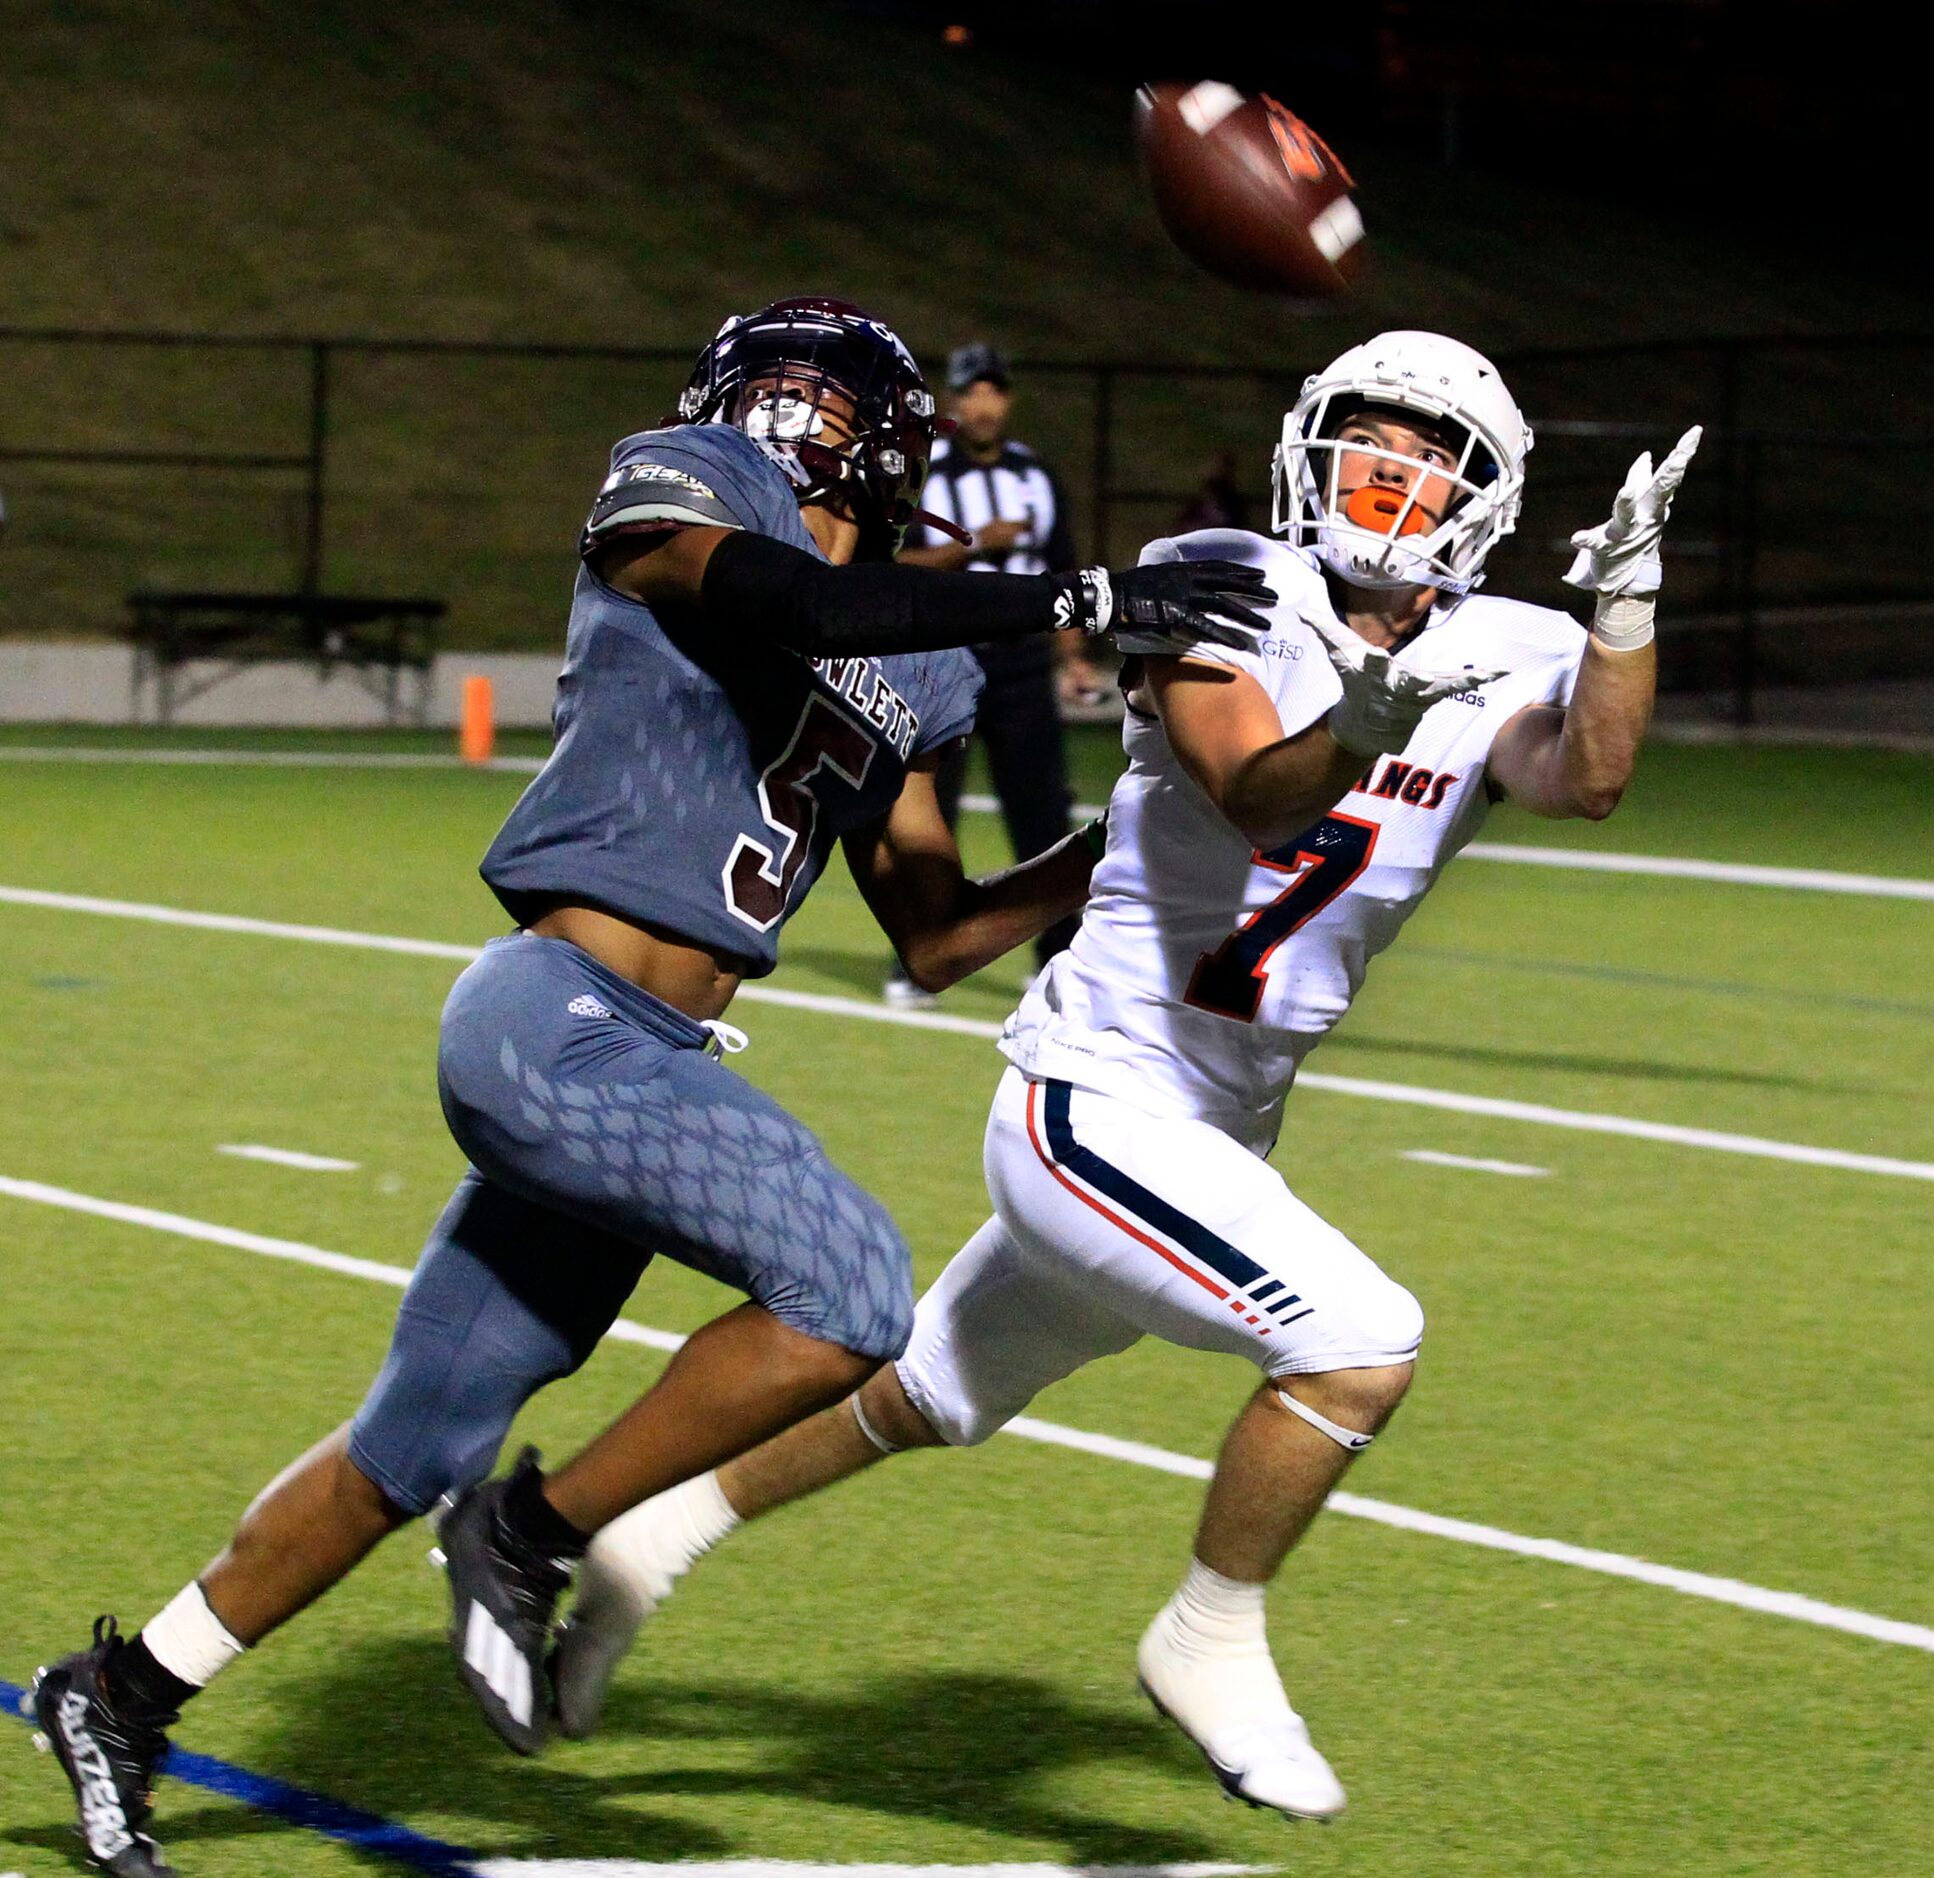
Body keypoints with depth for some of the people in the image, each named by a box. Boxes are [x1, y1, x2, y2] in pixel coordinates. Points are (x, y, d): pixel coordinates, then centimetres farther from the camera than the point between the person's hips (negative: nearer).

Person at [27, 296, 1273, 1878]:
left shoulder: (904, 680, 19)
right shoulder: (675, 499, -2)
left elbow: (938, 935, 23)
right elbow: (794, 606, -23)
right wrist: (1077, 600, -24)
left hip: (642, 1065, 9)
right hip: (556, 1024, -9)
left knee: (416, 1451, 15)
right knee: (848, 1292, -23)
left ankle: (125, 1694, 30)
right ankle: (533, 1539, -6)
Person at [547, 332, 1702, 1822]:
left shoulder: (1500, 660, 0)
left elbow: (1588, 779, -21)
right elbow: (1259, 800, -30)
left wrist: (1628, 599, -33)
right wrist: (1372, 718, -48)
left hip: (1218, 1136, 7)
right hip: (1098, 1104, -7)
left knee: (925, 1406, 23)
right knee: (1361, 1344, -22)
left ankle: (653, 1540, 41)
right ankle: (1211, 1649, -1)